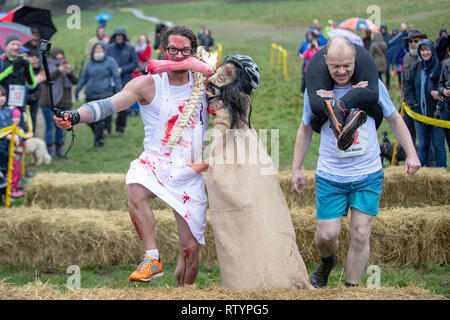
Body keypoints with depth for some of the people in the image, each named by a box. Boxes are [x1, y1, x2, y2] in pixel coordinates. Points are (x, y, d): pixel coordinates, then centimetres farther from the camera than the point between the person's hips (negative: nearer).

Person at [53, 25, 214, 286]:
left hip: (190, 176, 2)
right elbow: (108, 104, -17)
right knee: (136, 189, -38)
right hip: (155, 164, -2)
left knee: (191, 247, 0)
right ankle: (152, 258, -26)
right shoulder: (149, 84, -5)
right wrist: (76, 116, -35)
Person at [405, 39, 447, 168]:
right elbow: (408, 86, 17)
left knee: (438, 146, -1)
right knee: (422, 145, 12)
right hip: (420, 112, 5)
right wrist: (412, 102, 6)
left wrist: (437, 93, -20)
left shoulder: (440, 66, -7)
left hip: (436, 113, -5)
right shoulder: (417, 67, 8)